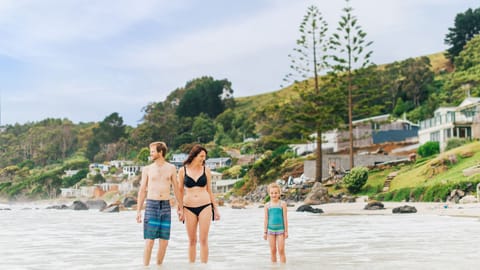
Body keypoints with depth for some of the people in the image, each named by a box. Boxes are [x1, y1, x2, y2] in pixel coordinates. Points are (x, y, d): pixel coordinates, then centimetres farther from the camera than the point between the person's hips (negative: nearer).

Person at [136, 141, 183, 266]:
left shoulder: (171, 168, 7)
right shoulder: (147, 169, 5)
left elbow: (176, 189, 12)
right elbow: (142, 190, 6)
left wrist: (180, 208, 10)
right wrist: (138, 210, 0)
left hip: (166, 206, 2)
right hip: (151, 205, -2)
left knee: (164, 241, 2)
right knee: (149, 241, -6)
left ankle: (159, 266, 14)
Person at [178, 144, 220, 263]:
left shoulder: (206, 170, 3)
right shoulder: (183, 170, 1)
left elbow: (209, 191, 10)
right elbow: (180, 191, 7)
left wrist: (216, 209, 10)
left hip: (205, 206, 0)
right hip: (189, 208, 0)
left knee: (203, 240, -2)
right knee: (192, 241, 7)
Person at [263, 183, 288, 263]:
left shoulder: (282, 204, -3)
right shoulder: (267, 205, 3)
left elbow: (285, 218, -2)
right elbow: (266, 219, 6)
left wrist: (286, 231, -3)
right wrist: (265, 232, 5)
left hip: (280, 229, -2)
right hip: (271, 229, 2)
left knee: (281, 250, -4)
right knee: (273, 251, 7)